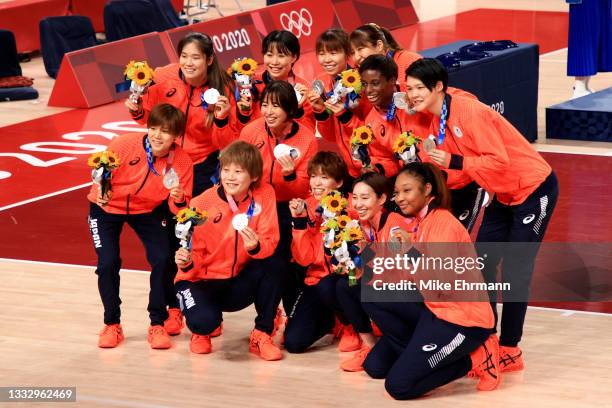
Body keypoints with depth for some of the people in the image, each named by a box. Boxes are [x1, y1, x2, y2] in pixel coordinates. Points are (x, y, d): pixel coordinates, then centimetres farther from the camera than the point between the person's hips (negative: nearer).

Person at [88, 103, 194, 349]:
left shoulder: (182, 162, -22)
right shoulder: (123, 145, -29)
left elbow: (181, 210, -15)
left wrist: (179, 200, -37)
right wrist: (100, 191, -32)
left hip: (148, 210, 1)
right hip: (108, 208, -1)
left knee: (162, 260, -14)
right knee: (108, 263, -14)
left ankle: (158, 324, 6)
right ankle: (111, 325, 9)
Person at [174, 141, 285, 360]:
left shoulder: (264, 194, -10)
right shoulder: (202, 204, -15)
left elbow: (270, 243, -14)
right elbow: (197, 253, -8)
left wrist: (256, 247, -38)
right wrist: (187, 263, -32)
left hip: (238, 282, 3)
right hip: (202, 280, -3)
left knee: (273, 265, -28)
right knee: (204, 320, -34)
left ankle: (262, 335, -8)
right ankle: (202, 332, 9)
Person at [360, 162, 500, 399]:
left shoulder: (444, 223, -16)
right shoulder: (416, 222, 10)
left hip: (463, 320, -8)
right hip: (432, 309, 8)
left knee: (398, 385, -15)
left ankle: (468, 360, -2)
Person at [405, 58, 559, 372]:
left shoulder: (469, 112, -24)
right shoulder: (438, 121, 2)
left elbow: (499, 160, -27)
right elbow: (448, 166, 4)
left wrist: (454, 162, -28)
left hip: (534, 190, -9)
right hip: (503, 195, 9)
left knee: (515, 272, -6)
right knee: (480, 265, 7)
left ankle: (510, 350, 2)